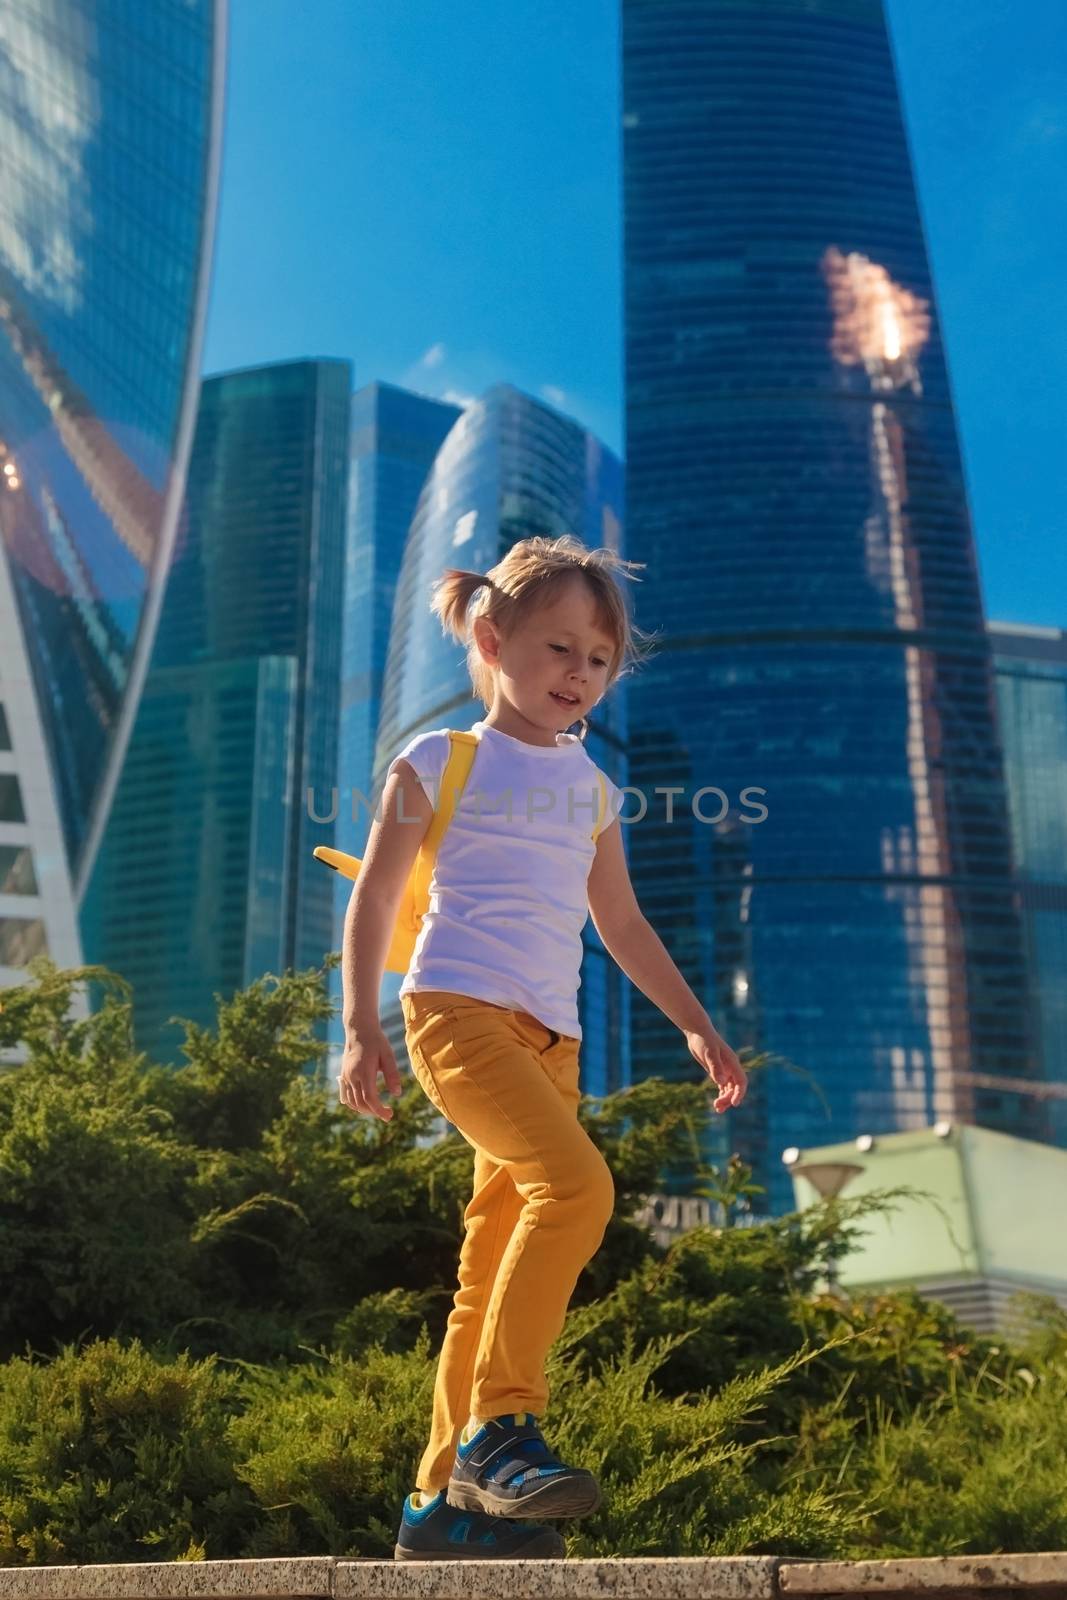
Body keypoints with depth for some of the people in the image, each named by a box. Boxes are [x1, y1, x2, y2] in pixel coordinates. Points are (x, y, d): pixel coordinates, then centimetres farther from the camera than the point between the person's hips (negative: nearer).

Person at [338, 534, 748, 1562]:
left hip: (549, 1036, 6)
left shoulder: (590, 784, 21)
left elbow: (620, 921, 28)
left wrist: (694, 1022, 22)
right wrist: (360, 1027, -7)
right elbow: (373, 900, 3)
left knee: (495, 1270, 5)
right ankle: (499, 1425, -19)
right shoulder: (441, 760, 5)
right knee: (577, 1184, -27)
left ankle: (445, 1501, 12)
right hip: (457, 1007, -6)